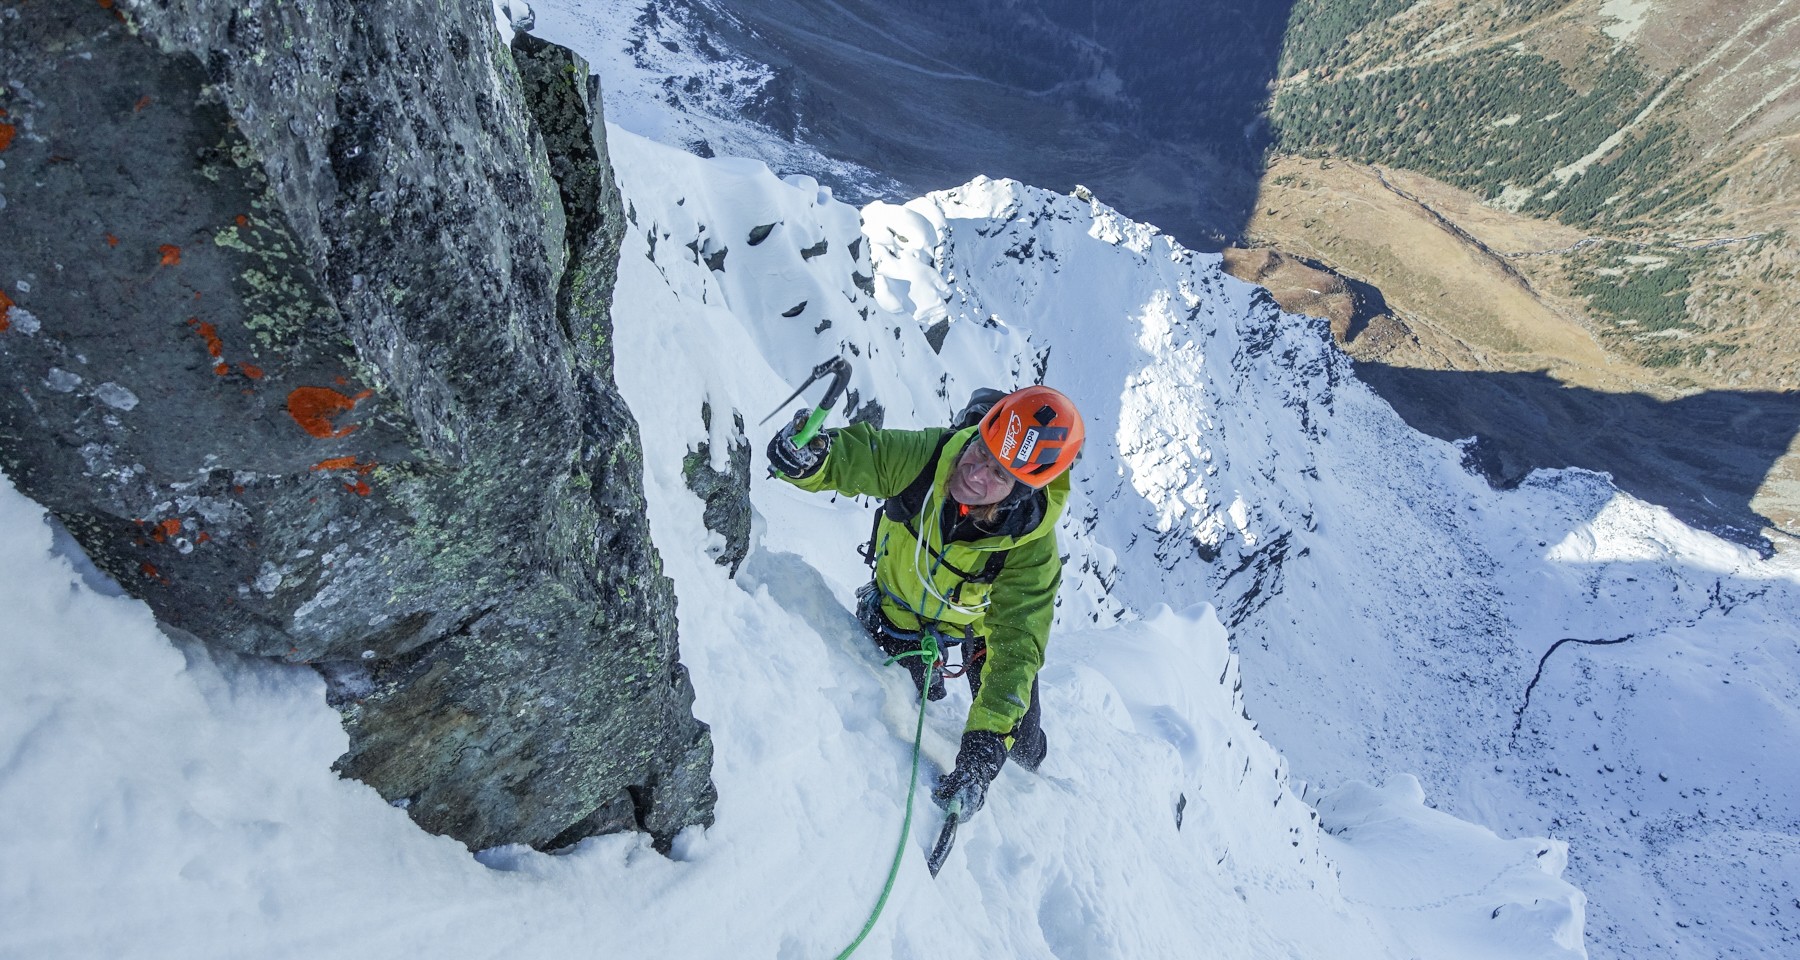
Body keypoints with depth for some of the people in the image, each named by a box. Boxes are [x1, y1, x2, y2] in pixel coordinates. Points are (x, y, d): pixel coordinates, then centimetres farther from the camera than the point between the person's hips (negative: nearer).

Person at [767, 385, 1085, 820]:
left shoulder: (1031, 549, -38)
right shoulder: (923, 455, -36)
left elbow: (1015, 651, -39)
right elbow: (848, 456, -26)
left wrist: (984, 749, -46)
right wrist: (808, 459, -52)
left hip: (982, 618, -1)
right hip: (901, 603, 1)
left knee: (1021, 747, 9)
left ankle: (1029, 757, 47)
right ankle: (926, 683, 48)